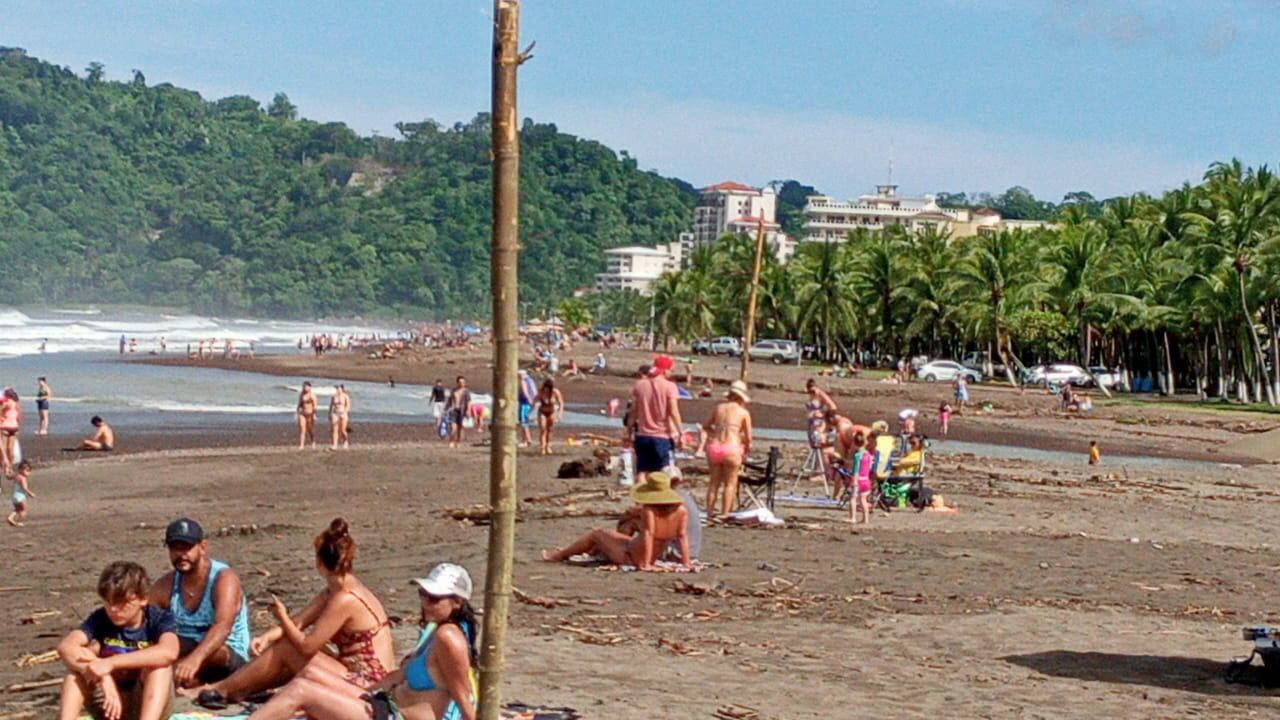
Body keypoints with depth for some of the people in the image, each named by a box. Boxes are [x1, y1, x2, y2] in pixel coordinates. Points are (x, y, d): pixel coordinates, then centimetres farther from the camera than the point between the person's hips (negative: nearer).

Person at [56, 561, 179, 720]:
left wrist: (111, 663, -40)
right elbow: (65, 647, -23)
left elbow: (169, 652, -35)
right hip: (108, 707, 3)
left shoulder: (159, 619, -10)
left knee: (158, 662, -29)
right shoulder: (99, 619, -3)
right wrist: (103, 678, -40)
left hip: (149, 706, -2)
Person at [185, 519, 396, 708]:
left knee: (287, 649, -7)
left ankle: (221, 690, 6)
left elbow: (307, 646, -16)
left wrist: (282, 618, -1)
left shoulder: (345, 599, -20)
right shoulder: (333, 591, 10)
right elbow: (299, 622, 10)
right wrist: (267, 636, -6)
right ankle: (227, 689, 12)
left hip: (368, 684, -9)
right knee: (285, 645, 9)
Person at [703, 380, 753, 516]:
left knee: (714, 482, 16)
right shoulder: (743, 412, 3)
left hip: (713, 447, 4)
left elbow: (706, 426, 21)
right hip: (731, 449, -4)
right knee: (730, 483, 9)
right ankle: (725, 514, 5)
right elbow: (748, 438, 4)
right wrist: (746, 452, 20)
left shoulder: (718, 406, 12)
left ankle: (709, 513, 15)